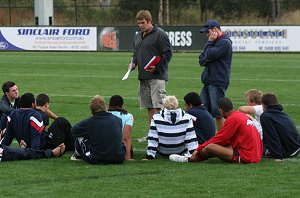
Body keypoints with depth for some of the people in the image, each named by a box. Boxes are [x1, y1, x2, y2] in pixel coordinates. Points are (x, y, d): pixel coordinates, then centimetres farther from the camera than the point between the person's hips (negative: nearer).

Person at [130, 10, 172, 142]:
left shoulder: (160, 34, -7)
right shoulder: (138, 36, 17)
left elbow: (167, 53, -10)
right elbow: (136, 53, 28)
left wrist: (157, 67, -18)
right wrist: (133, 63, 7)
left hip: (157, 76, -8)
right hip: (143, 77, 8)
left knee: (158, 106, -12)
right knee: (149, 107, 10)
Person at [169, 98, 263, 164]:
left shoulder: (232, 119, -10)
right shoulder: (241, 115, 17)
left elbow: (219, 139, -6)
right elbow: (226, 139, 23)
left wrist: (199, 149, 2)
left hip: (245, 157, -10)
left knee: (209, 148, -13)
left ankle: (191, 159, 8)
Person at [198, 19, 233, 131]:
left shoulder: (224, 42, -9)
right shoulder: (214, 42, 20)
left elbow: (209, 55, -18)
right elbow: (201, 60, 18)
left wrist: (210, 42, -5)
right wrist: (206, 59, -3)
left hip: (218, 82, -9)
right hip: (208, 82, 9)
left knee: (217, 112, -9)